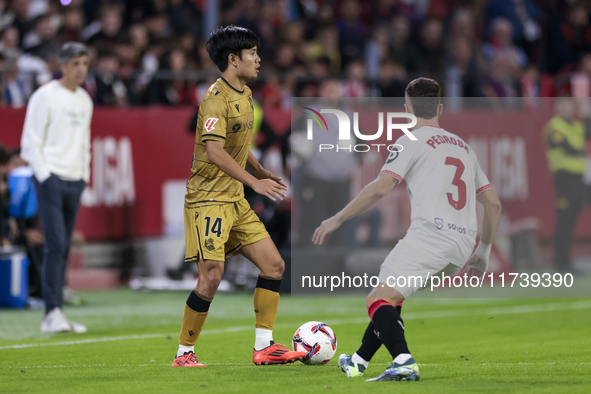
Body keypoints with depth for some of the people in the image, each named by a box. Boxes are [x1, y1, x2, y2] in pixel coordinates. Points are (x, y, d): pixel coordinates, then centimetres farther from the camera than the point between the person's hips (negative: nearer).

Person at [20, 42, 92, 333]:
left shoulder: (85, 100, 15)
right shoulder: (45, 96, -6)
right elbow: (30, 142, -7)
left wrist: (84, 175, 14)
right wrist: (45, 176, -13)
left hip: (75, 182, 7)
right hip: (51, 178, -7)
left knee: (63, 249, 6)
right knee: (56, 245, -15)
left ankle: (54, 317, 9)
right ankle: (53, 312, -16)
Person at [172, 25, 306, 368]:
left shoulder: (244, 94, 13)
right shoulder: (216, 99, -17)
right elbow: (214, 151, -29)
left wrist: (261, 170, 22)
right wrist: (254, 182, -31)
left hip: (235, 200, 9)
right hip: (208, 199, -9)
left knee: (274, 264, 3)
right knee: (212, 276, -15)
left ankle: (264, 346, 6)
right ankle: (184, 353, -2)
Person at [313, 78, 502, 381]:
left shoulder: (413, 140, 5)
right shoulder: (463, 146, 27)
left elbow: (381, 187, -8)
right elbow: (493, 203, 25)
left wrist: (338, 219, -2)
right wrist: (483, 253, 32)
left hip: (429, 230, -8)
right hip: (462, 242, 8)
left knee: (378, 300, -12)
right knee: (390, 296, 23)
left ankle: (404, 362, -35)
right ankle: (359, 362, 29)